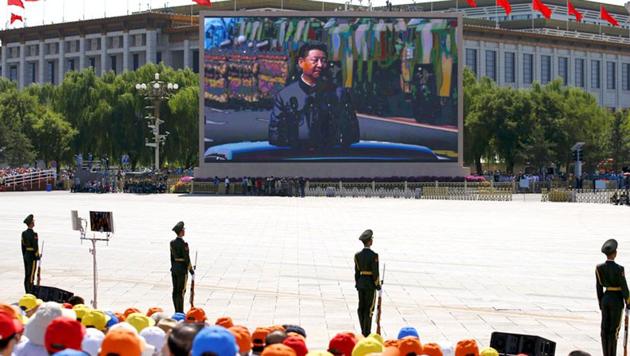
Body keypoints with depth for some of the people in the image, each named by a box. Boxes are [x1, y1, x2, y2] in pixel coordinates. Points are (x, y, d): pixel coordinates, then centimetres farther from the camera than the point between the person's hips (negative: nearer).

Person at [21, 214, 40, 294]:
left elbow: (23, 246, 12)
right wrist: (38, 257, -7)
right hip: (32, 257, -8)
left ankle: (27, 293, 16)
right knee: (31, 276, -5)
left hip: (26, 256, 8)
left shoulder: (24, 233, 6)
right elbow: (35, 247, -19)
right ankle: (30, 293, -3)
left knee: (27, 276, 11)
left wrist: (24, 256, 19)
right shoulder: (33, 234, -19)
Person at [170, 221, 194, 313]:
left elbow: (172, 257, 11)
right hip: (182, 269, -8)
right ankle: (180, 312, 0)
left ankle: (177, 311, 17)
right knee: (181, 291, -3)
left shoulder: (172, 243, 4)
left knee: (175, 290, 11)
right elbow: (187, 259, -17)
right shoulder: (184, 244, -19)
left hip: (174, 268, 8)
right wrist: (191, 271, -7)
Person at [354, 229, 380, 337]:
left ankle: (363, 332, 16)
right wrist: (378, 285, -4)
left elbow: (356, 271, 6)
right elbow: (375, 272, -15)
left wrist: (357, 284, 15)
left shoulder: (357, 255, 1)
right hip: (370, 284, -6)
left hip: (361, 283, 6)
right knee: (369, 309, -1)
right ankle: (367, 333, -1)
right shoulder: (373, 255, -15)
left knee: (361, 308, 11)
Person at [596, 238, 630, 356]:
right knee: (614, 330, 0)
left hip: (605, 299, 5)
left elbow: (599, 287, 4)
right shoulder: (619, 269, -19)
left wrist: (601, 304, 14)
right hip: (616, 300, -5)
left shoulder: (599, 268, -3)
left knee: (605, 329, 9)